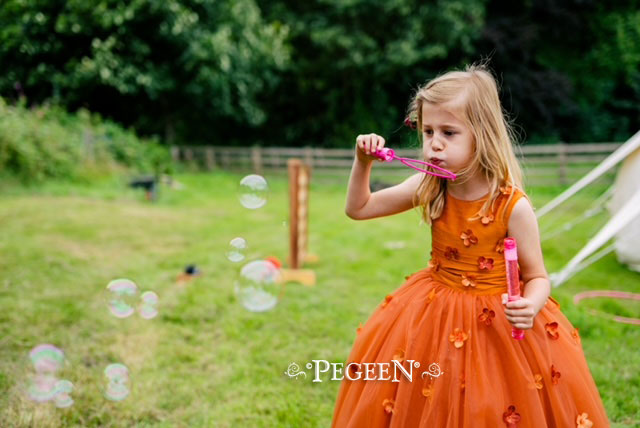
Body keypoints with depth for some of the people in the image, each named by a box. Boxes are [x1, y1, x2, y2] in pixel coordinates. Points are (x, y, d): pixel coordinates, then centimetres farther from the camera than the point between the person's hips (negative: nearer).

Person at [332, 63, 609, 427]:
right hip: (432, 314, 4)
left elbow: (538, 277, -12)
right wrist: (363, 163, -13)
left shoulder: (513, 206, -21)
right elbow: (358, 208, 2)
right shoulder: (427, 189, -9)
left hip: (496, 321, -4)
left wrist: (530, 305, -34)